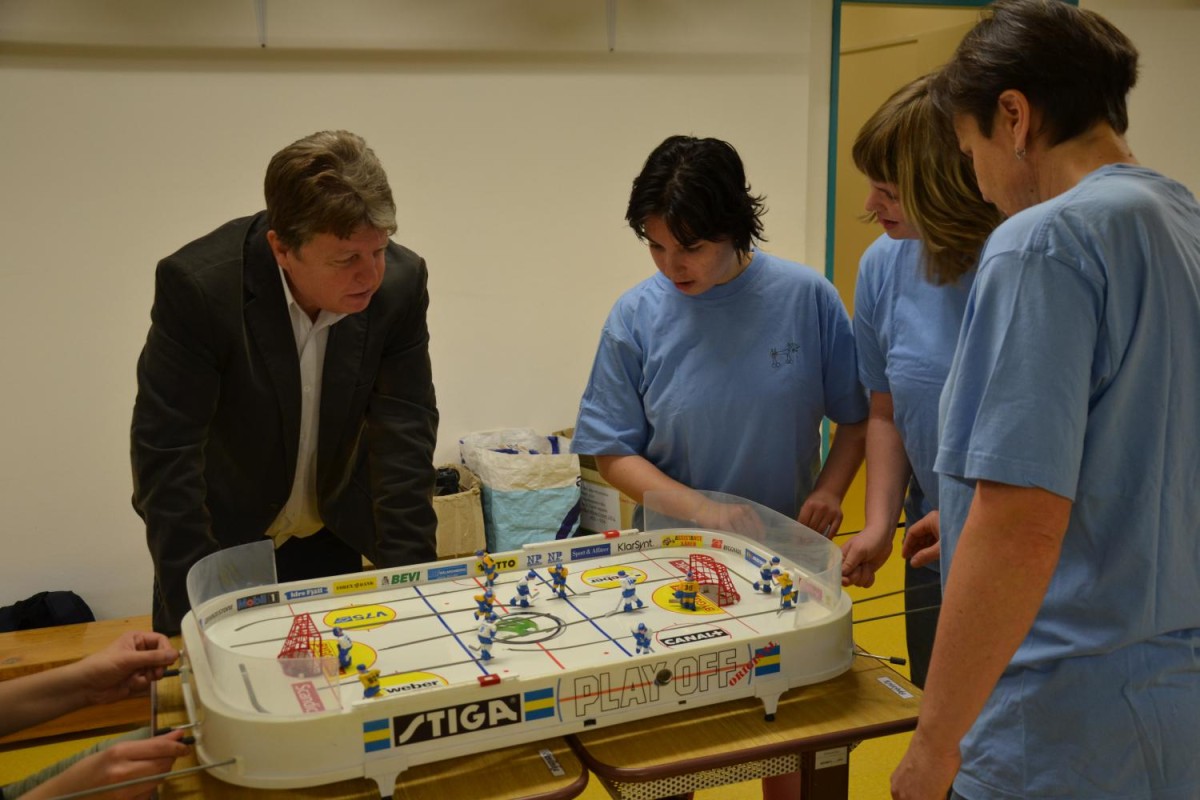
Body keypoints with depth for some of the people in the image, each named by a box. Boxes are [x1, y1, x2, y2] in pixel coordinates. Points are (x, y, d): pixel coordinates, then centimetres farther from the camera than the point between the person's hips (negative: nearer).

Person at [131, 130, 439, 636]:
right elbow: (165, 456, -25)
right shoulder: (197, 286, -27)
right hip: (221, 535, -2)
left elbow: (405, 439, -17)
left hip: (335, 537, 2)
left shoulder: (401, 282, -20)